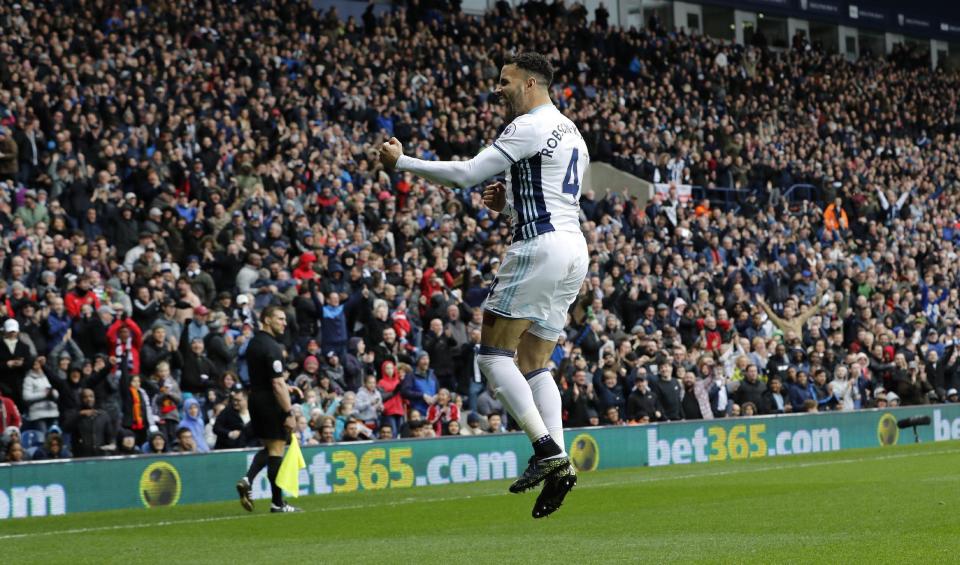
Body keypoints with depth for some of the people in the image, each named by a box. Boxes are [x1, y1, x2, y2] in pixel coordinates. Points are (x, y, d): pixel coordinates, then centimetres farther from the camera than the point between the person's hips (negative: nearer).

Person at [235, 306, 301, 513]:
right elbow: (277, 384, -22)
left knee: (268, 447, 19)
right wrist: (289, 412, -21)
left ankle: (247, 480, -2)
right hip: (271, 403, -9)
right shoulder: (271, 347, -17)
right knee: (276, 449, -2)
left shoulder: (254, 343, 12)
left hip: (255, 398, 9)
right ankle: (277, 503, 2)